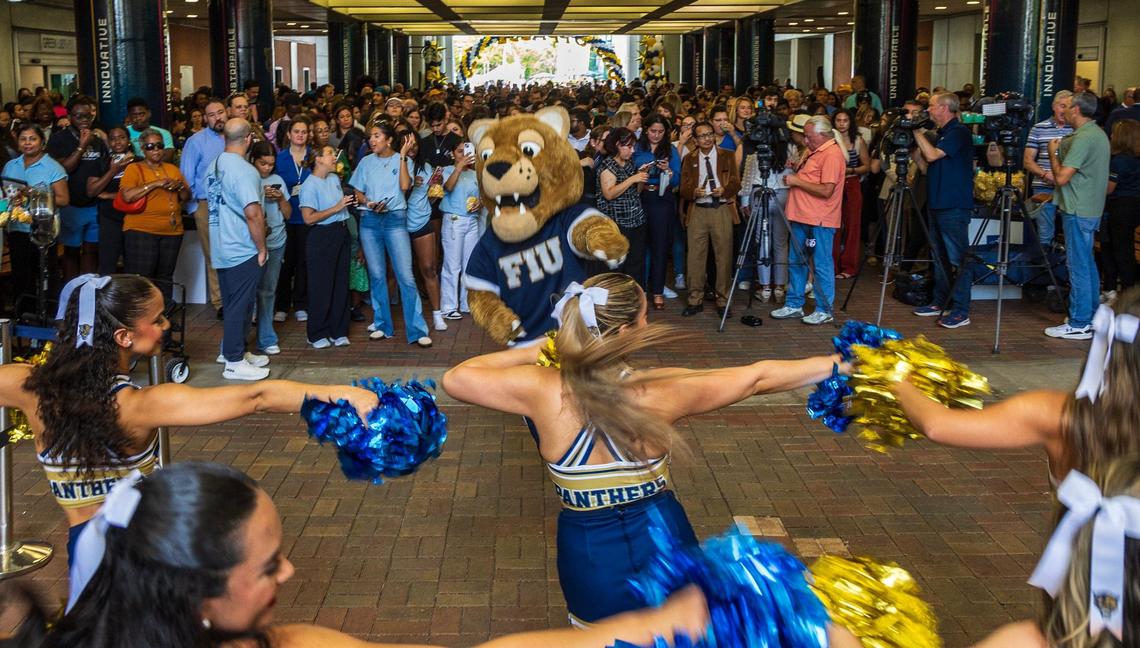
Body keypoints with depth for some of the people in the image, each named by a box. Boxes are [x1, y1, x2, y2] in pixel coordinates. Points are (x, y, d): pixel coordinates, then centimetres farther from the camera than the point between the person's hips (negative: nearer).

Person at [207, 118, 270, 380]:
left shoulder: (214, 167, 7)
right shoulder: (244, 170, -19)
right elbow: (253, 213, -27)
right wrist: (262, 248, -16)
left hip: (221, 249, 8)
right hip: (243, 251, -8)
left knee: (232, 303, 19)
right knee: (240, 305, 0)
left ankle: (232, 349, 29)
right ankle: (234, 362, 6)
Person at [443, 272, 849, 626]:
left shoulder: (545, 391, -19)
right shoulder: (659, 391, -18)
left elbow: (456, 378, -9)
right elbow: (758, 377, -7)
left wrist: (535, 352, -2)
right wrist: (838, 364, 5)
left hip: (590, 559, 1)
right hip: (664, 543, 0)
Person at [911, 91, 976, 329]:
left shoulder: (958, 132, -11)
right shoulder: (942, 133, 17)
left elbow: (932, 155, -21)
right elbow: (926, 165, 18)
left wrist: (918, 132, -10)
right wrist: (913, 143, 8)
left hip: (954, 207, -10)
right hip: (938, 203, 10)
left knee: (958, 259, -8)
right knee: (939, 257, 14)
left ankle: (961, 311, -7)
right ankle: (940, 303, 23)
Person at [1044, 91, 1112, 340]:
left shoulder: (1083, 138, -19)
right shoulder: (1100, 134, 13)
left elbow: (1062, 177, -21)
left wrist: (1053, 152, -7)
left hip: (1078, 211, -10)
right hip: (1092, 208, 10)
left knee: (1078, 266, -6)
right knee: (1087, 263, 16)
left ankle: (1079, 324, -2)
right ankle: (1092, 317, 24)